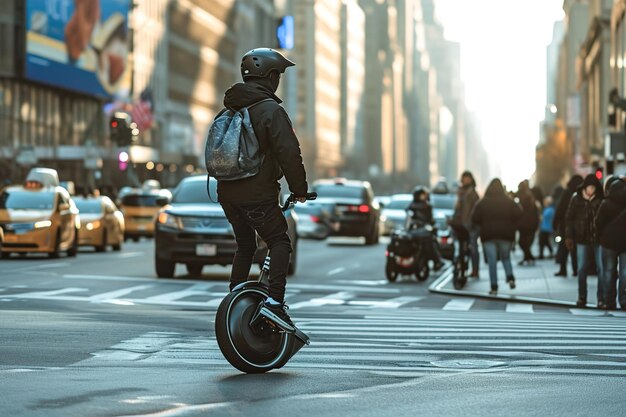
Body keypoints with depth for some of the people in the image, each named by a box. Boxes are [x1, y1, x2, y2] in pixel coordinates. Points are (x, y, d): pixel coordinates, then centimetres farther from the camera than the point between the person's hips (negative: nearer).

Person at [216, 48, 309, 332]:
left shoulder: (229, 109, 13)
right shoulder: (271, 110, -12)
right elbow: (289, 153, -19)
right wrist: (299, 189, -7)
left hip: (227, 193, 7)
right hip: (258, 194, -7)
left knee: (245, 245, 22)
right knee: (279, 243, 3)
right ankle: (274, 302, -11)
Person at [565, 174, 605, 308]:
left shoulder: (601, 199, -3)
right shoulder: (576, 199, 1)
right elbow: (569, 218, 5)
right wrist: (569, 236, 0)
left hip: (599, 238, -1)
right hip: (582, 239, 1)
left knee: (601, 268, -2)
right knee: (582, 269, 6)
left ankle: (601, 299, 2)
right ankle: (582, 297, 16)